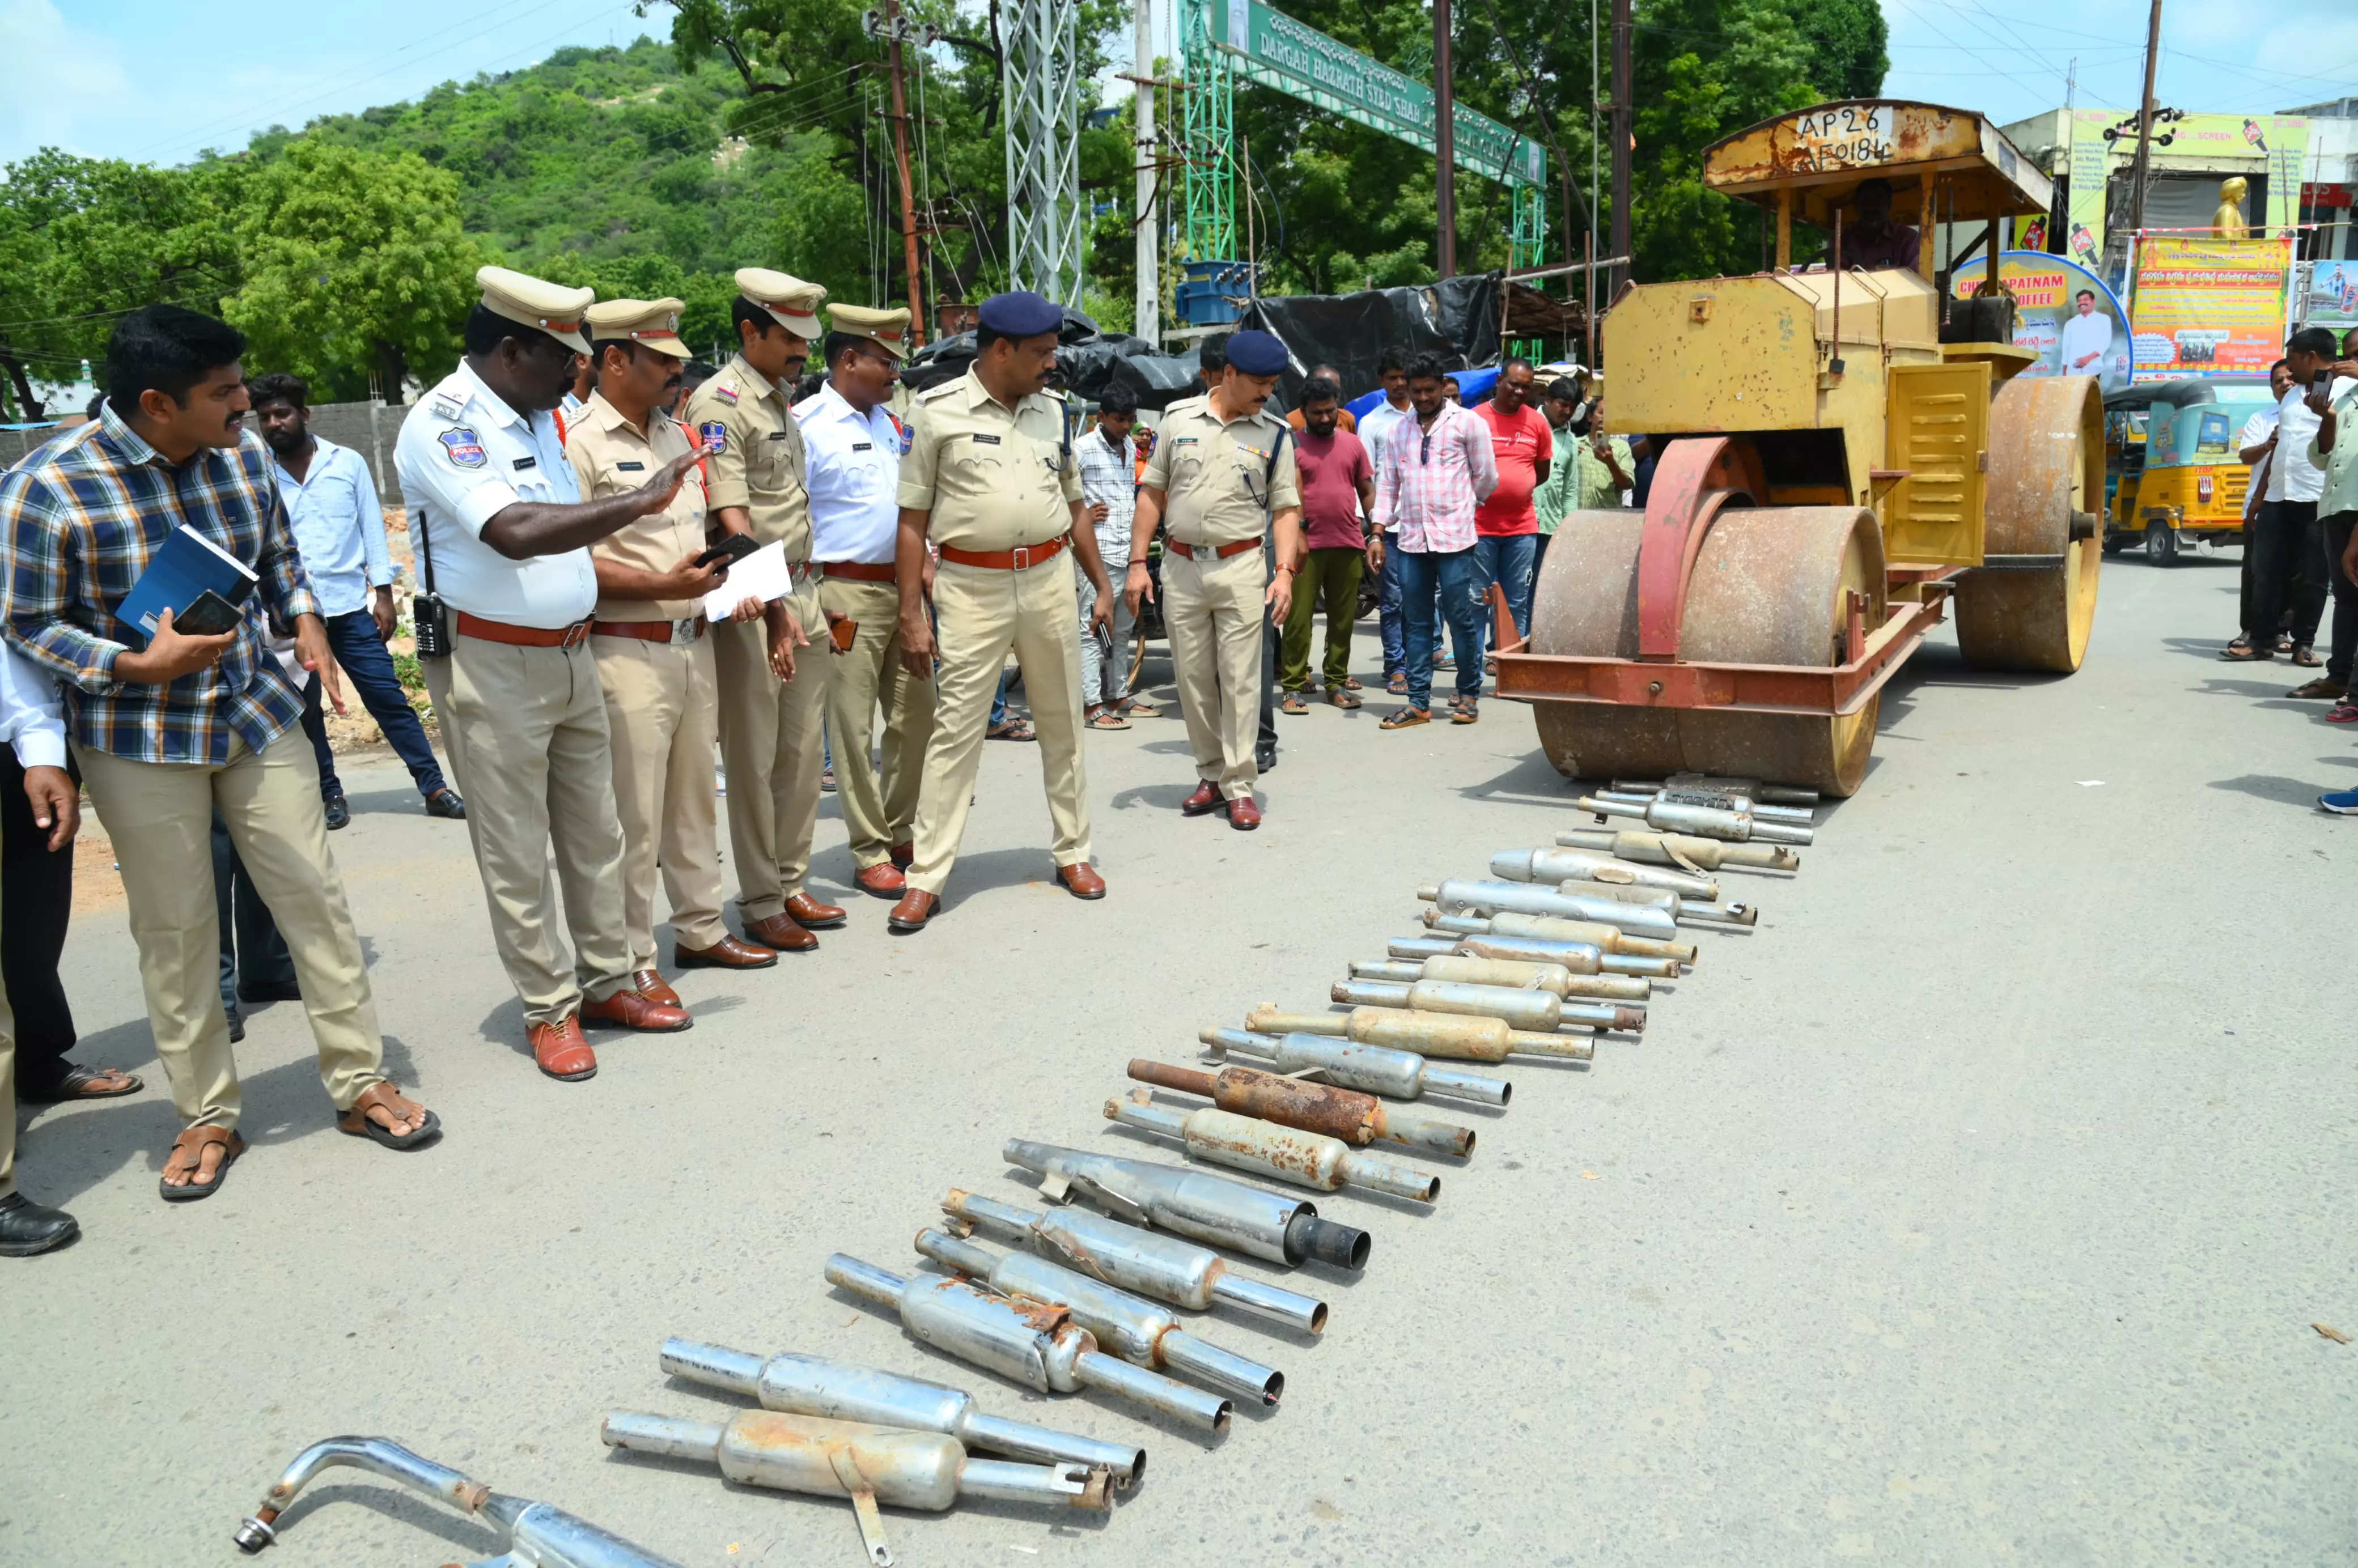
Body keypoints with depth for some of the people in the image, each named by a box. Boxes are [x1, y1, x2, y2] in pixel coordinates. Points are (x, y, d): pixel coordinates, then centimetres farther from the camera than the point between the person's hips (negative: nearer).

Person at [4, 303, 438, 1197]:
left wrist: (302, 612, -4)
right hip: (140, 742, -3)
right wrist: (138, 665, -22)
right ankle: (206, 1119, 23)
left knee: (316, 898, 5)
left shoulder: (244, 454, -2)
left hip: (257, 714, 4)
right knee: (174, 931, 7)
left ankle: (360, 1084, 18)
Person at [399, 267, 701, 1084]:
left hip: (572, 655, 8)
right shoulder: (442, 423, -15)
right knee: (517, 854, 2)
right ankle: (549, 1009, 13)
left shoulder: (539, 417, 12)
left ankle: (606, 983, 25)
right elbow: (514, 532, -30)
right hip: (492, 667, -8)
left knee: (596, 831, 13)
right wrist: (637, 503, -27)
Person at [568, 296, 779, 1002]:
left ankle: (701, 929, 30)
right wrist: (663, 585, -24)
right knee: (634, 815, -2)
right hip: (626, 651, -8)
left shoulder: (676, 434, 15)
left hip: (694, 643, 8)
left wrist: (728, 586, 7)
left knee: (695, 798, 17)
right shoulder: (579, 443, -11)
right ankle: (632, 963, 9)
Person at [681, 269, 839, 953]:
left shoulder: (782, 399, 15)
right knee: (753, 757, 0)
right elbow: (731, 518, -22)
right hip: (751, 601, -8)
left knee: (802, 751, 13)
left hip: (801, 591, 8)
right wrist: (773, 606, -30)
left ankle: (791, 886, 24)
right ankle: (761, 906, 10)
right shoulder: (719, 403, -12)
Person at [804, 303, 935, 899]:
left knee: (916, 717, 12)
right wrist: (811, 603, -17)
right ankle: (870, 855, 9)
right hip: (848, 594, -8)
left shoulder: (889, 422, 15)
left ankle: (902, 834, 27)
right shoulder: (806, 425, -9)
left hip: (904, 587, 8)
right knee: (853, 728, -1)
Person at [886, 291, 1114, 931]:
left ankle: (1073, 852, 26)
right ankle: (926, 877, 3)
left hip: (1050, 578, 4)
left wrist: (1102, 585, 16)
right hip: (971, 585, -4)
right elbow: (913, 519, -4)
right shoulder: (936, 411, -4)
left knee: (1063, 721, 11)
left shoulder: (1052, 412, 10)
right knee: (956, 728, -3)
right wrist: (911, 615, -8)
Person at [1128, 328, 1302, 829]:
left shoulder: (1275, 434, 2)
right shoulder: (1179, 418, 4)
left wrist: (1285, 571, -12)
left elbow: (1286, 508, 2)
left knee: (1240, 680, -2)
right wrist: (1138, 563, 2)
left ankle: (1239, 785, 6)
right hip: (1180, 566, 2)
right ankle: (1211, 773, 23)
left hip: (1241, 567, -2)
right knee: (1192, 679, 8)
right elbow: (1152, 493, 7)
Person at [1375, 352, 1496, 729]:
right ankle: (1419, 703, 10)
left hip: (1453, 538, -4)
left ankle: (1468, 695, 13)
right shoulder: (1401, 432, 15)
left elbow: (1486, 477, 5)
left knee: (1461, 618, -1)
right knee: (1416, 623, 6)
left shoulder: (1467, 423, 1)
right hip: (1411, 539, 4)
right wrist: (1379, 531, 8)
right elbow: (1389, 484, 17)